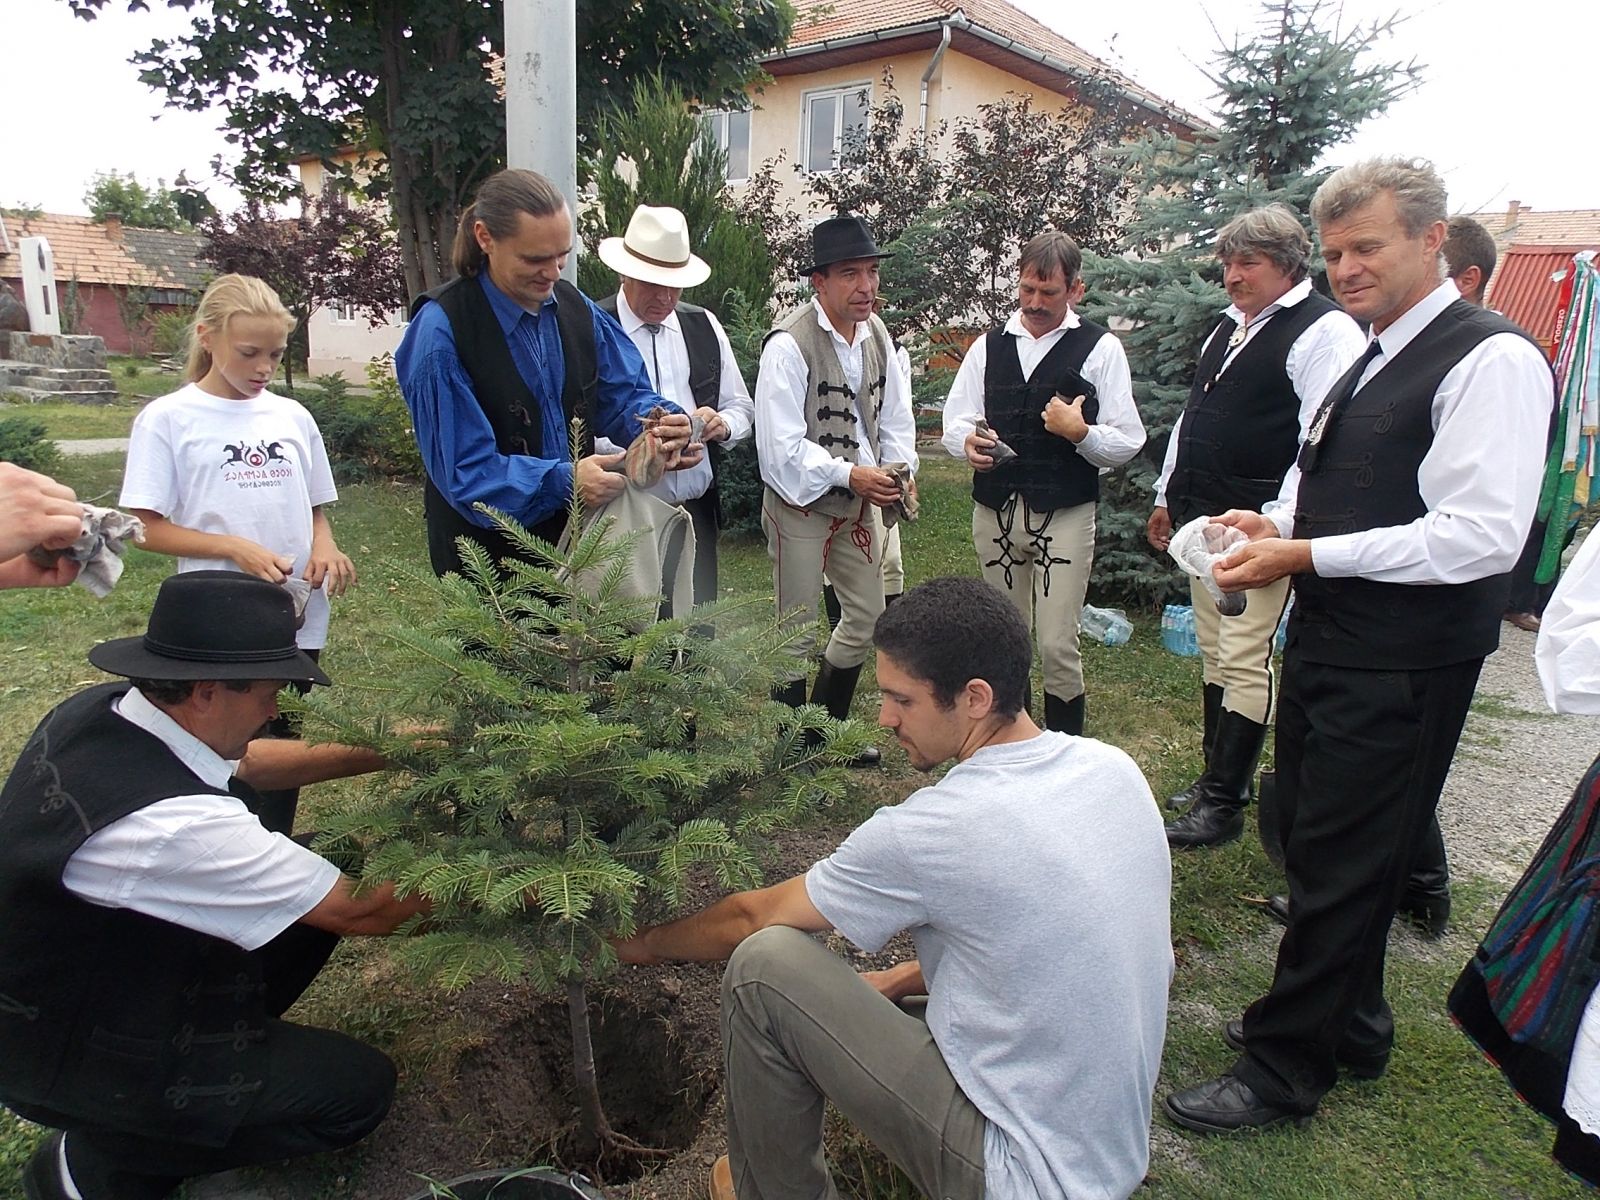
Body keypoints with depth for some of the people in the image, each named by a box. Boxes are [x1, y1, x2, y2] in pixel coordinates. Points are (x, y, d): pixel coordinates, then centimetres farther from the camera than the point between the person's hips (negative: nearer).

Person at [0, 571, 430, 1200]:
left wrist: (383, 749, -2)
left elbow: (242, 760, 6)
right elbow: (364, 910, -28)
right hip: (70, 1060, -8)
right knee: (359, 1086, -4)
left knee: (314, 892, 4)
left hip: (65, 977, 8)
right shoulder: (173, 823, -38)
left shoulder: (98, 708, -12)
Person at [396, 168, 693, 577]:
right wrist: (562, 481, -34)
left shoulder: (573, 305, 2)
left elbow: (622, 394, 5)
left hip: (574, 535, 5)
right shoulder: (441, 331, -18)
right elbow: (463, 471, -21)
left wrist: (659, 420, -18)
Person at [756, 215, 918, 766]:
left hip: (860, 500, 7)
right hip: (801, 503, -7)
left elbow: (895, 418, 9)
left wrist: (900, 473, -8)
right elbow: (782, 446, -23)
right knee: (799, 633, 5)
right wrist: (849, 474, -25)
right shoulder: (790, 344, -20)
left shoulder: (876, 334, 2)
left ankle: (829, 729, 36)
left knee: (867, 617, 16)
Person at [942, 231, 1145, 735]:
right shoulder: (989, 346, 12)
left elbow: (1127, 443, -1)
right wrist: (968, 442, -11)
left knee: (1057, 645, -6)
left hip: (1065, 515, -4)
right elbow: (954, 419, 11)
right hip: (994, 510, 4)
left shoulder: (1100, 349, 1)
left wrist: (1080, 432, -19)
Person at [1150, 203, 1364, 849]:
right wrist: (1167, 496, 22)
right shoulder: (1227, 326, 17)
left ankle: (1221, 803, 3)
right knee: (1215, 653, 15)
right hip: (1201, 520, 9)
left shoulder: (1324, 330, -10)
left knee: (1245, 661, -5)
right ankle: (1218, 776, 27)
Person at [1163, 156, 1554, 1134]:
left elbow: (1482, 534, -24)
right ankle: (1352, 1025, 40)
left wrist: (1306, 556, -22)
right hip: (1327, 647, 9)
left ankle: (1285, 1069, 19)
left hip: (1401, 670, -9)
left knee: (1341, 868, 2)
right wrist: (1276, 524, 0)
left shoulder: (1492, 360, -15)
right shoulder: (1366, 361, 14)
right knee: (1311, 841, 19)